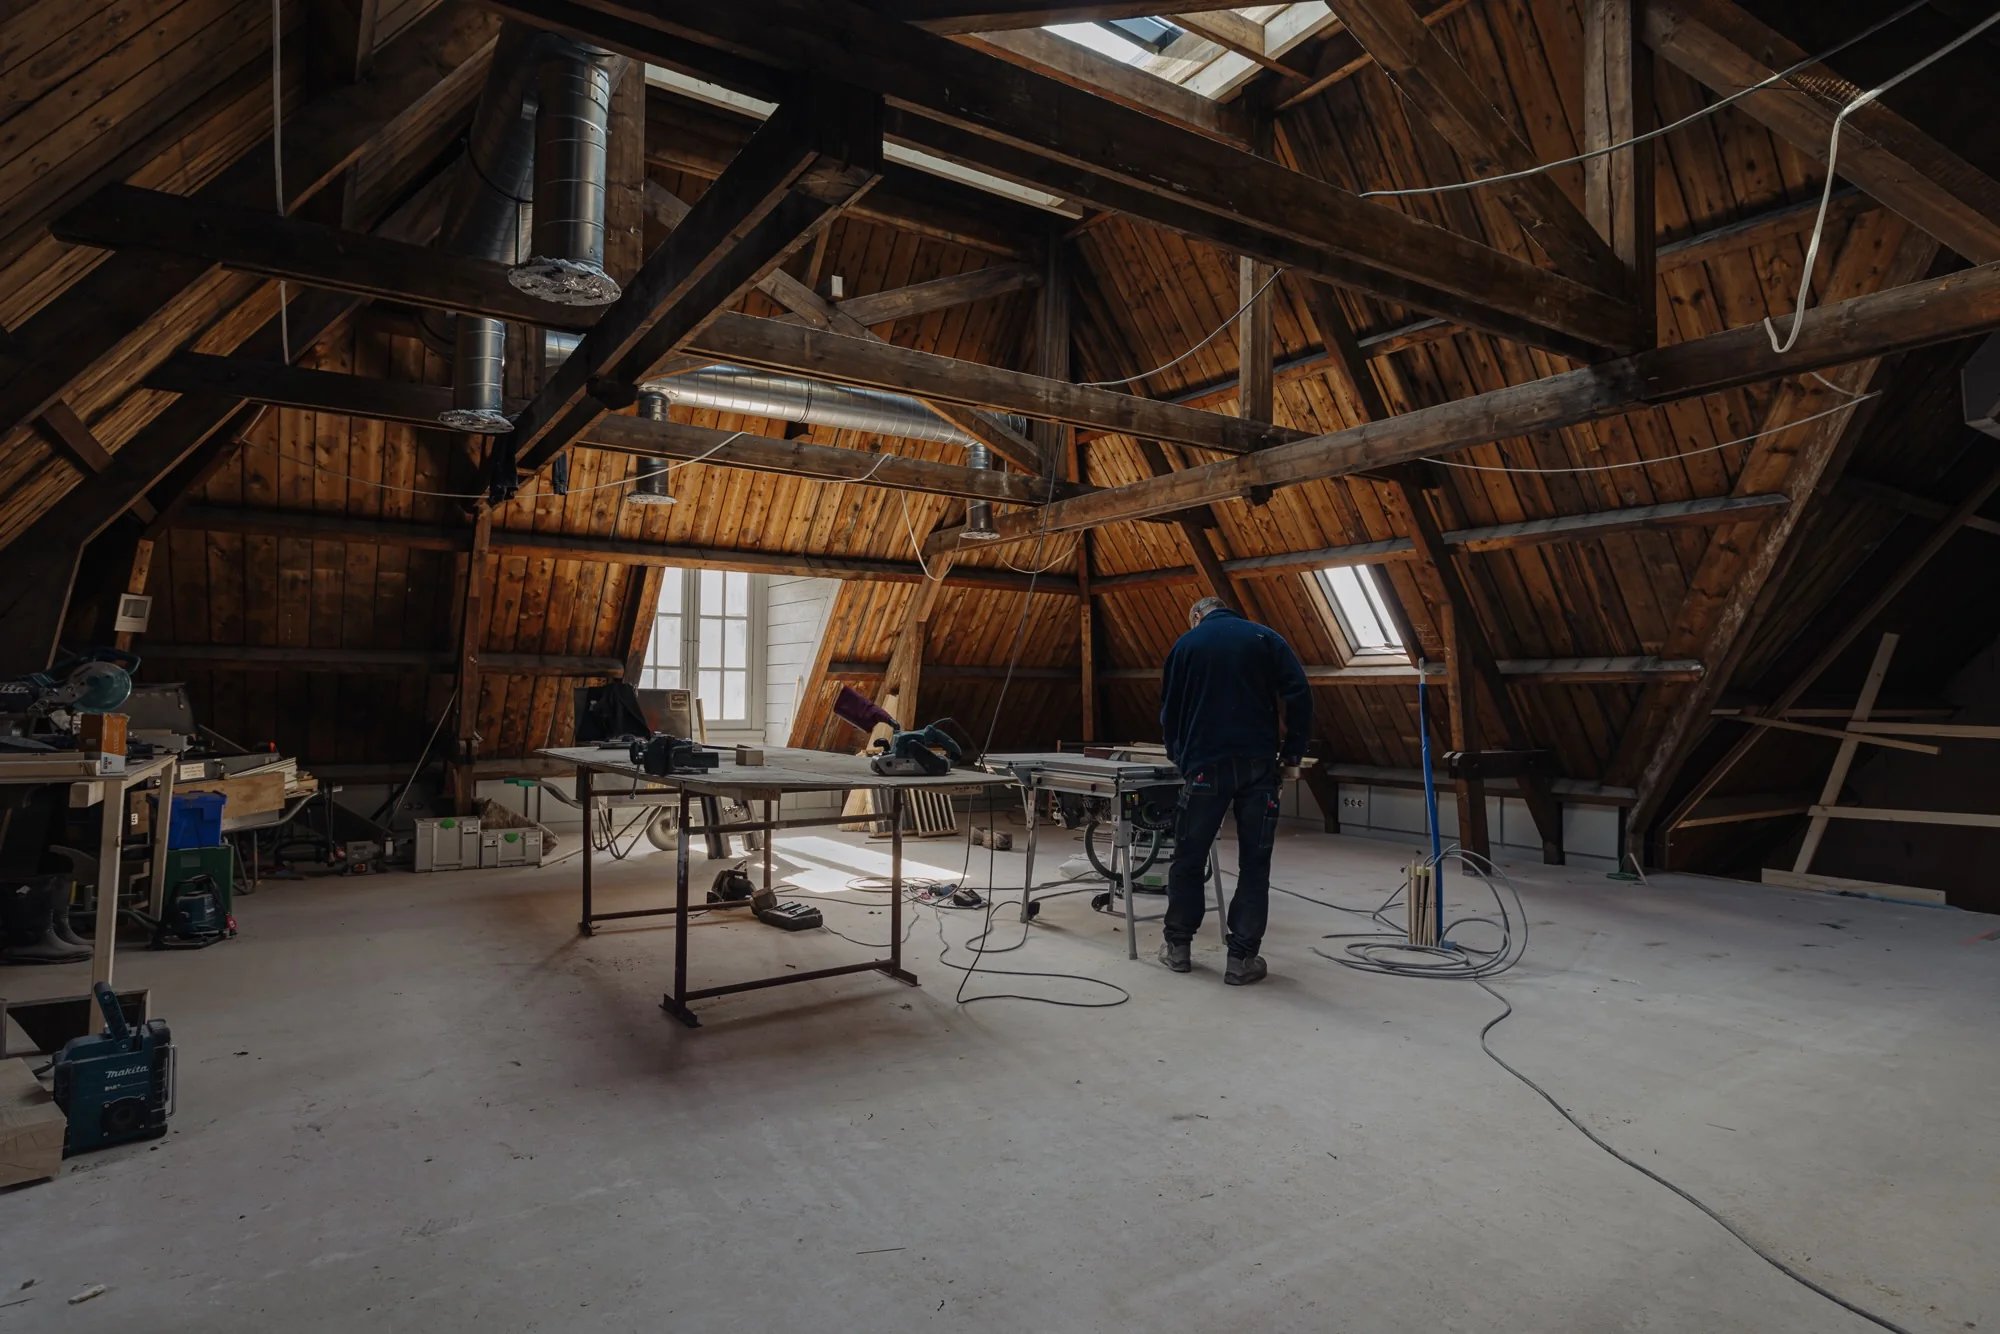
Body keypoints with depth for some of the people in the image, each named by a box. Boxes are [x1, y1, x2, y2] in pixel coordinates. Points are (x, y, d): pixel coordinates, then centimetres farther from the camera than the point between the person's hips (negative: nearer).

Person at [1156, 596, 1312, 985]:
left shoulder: (1185, 644, 10)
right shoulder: (1265, 637, 8)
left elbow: (1169, 710, 13)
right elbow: (1300, 694, -3)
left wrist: (1178, 757, 24)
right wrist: (1292, 754, 2)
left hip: (1205, 766, 0)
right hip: (1258, 765, 0)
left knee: (1189, 858, 12)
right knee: (1254, 863, 5)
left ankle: (1178, 946, 21)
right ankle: (1242, 958, 6)